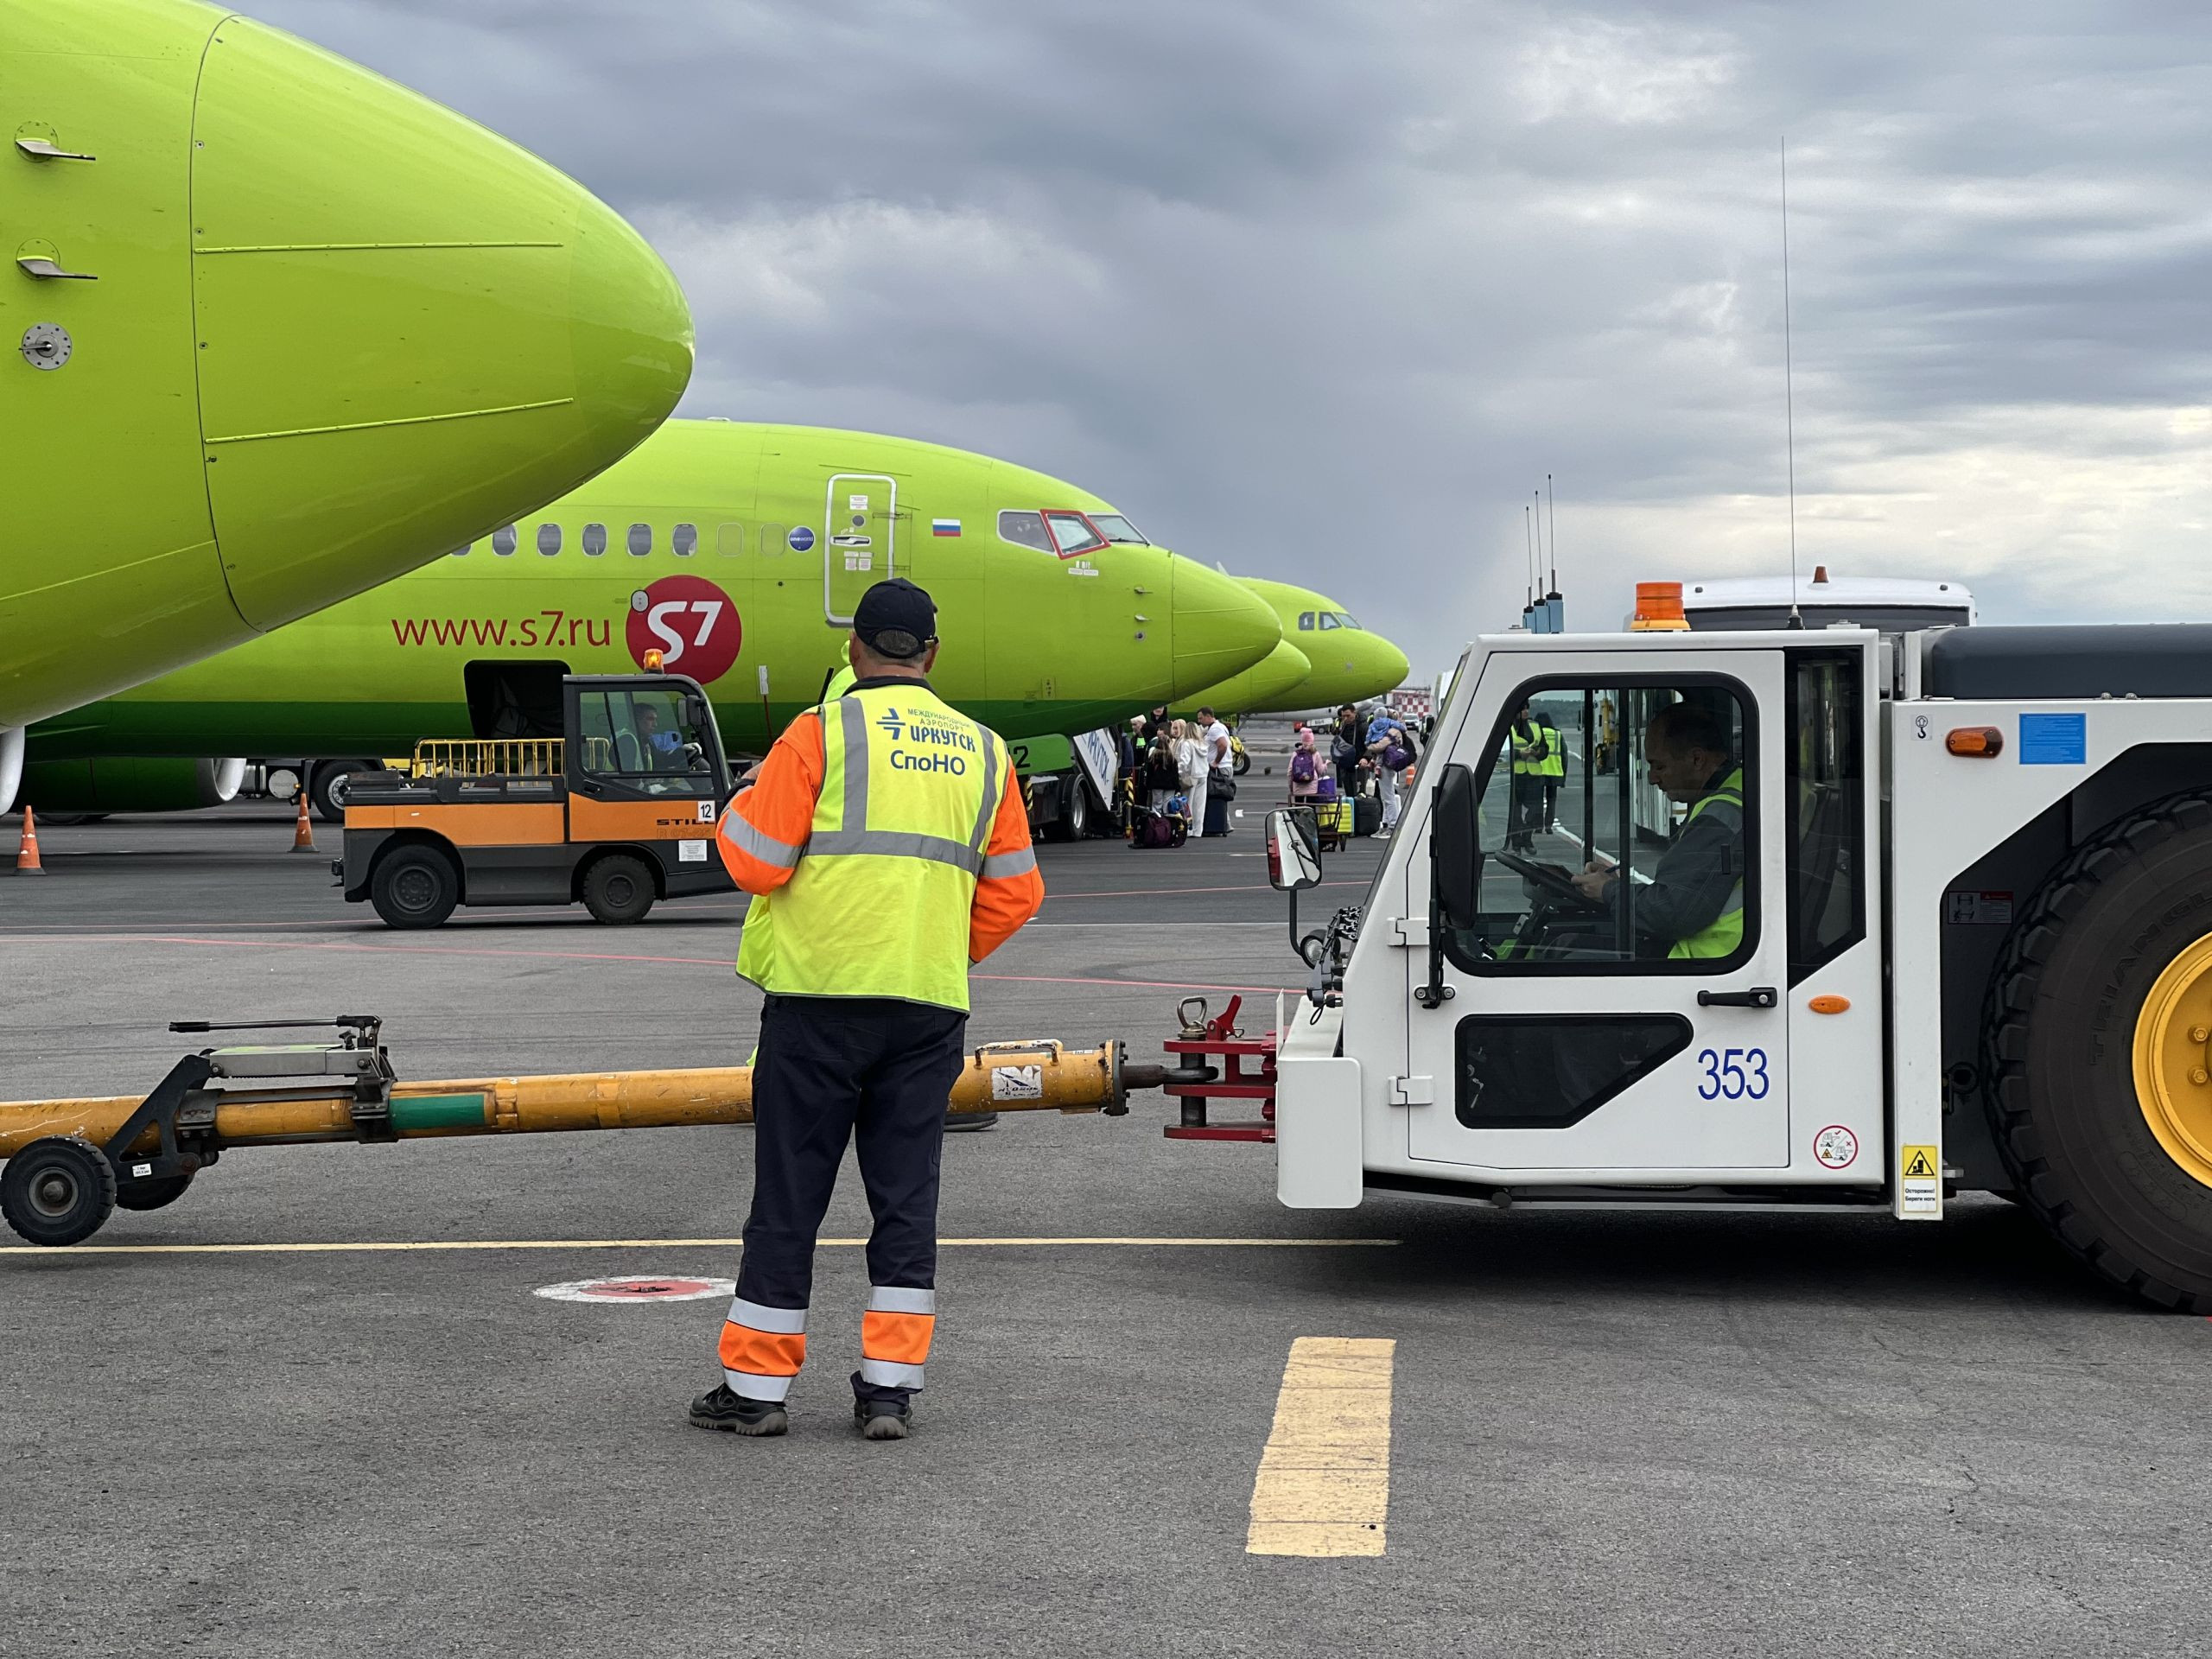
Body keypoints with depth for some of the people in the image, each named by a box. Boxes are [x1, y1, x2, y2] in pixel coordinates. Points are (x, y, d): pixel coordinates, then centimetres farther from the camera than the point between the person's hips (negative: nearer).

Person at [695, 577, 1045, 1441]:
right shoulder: (984, 752, 11)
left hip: (820, 997, -3)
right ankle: (890, 1386, 9)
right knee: (906, 1197, 9)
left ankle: (756, 1386, 11)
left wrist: (739, 809, 14)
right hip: (930, 1006, 3)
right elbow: (1013, 893, 13)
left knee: (789, 1194, 4)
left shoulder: (822, 732, -4)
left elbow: (755, 861, -6)